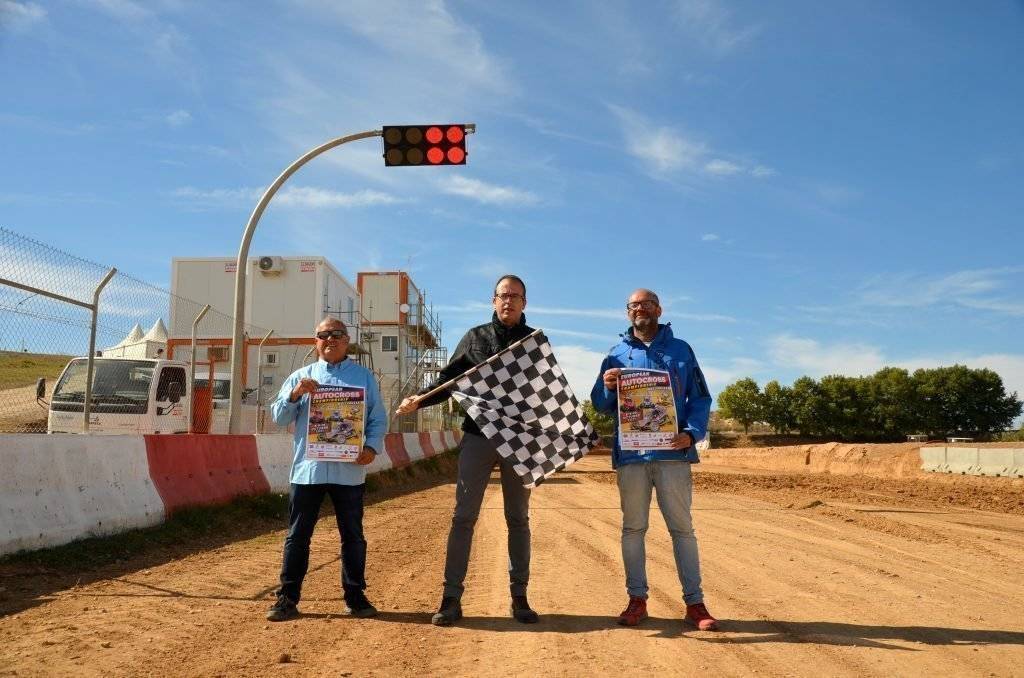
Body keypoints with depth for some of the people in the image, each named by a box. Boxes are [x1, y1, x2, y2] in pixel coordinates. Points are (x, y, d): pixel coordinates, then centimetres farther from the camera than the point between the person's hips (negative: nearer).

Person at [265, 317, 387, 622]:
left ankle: (355, 597, 19)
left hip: (349, 470, 0)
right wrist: (295, 394, -11)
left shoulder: (364, 377, 8)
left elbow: (378, 419, 6)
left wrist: (372, 447, -11)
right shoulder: (301, 376, 10)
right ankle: (288, 598, 14)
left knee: (353, 535, 8)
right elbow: (279, 417, 7)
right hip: (308, 469, 1)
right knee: (297, 536, 5)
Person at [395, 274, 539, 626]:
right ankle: (452, 597, 4)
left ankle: (519, 597, 16)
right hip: (478, 437, 0)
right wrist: (421, 398, -11)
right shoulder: (475, 337, 8)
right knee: (464, 516, -2)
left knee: (518, 519, 8)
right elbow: (450, 378, 6)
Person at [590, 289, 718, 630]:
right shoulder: (617, 354, 12)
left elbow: (701, 398, 5)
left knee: (682, 527, 2)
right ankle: (637, 600, 14)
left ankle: (694, 602, 7)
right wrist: (607, 387, -12)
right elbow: (600, 405, 10)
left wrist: (691, 433, -12)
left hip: (673, 453, -1)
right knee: (633, 527, 6)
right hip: (630, 454, 1)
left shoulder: (681, 350, 9)